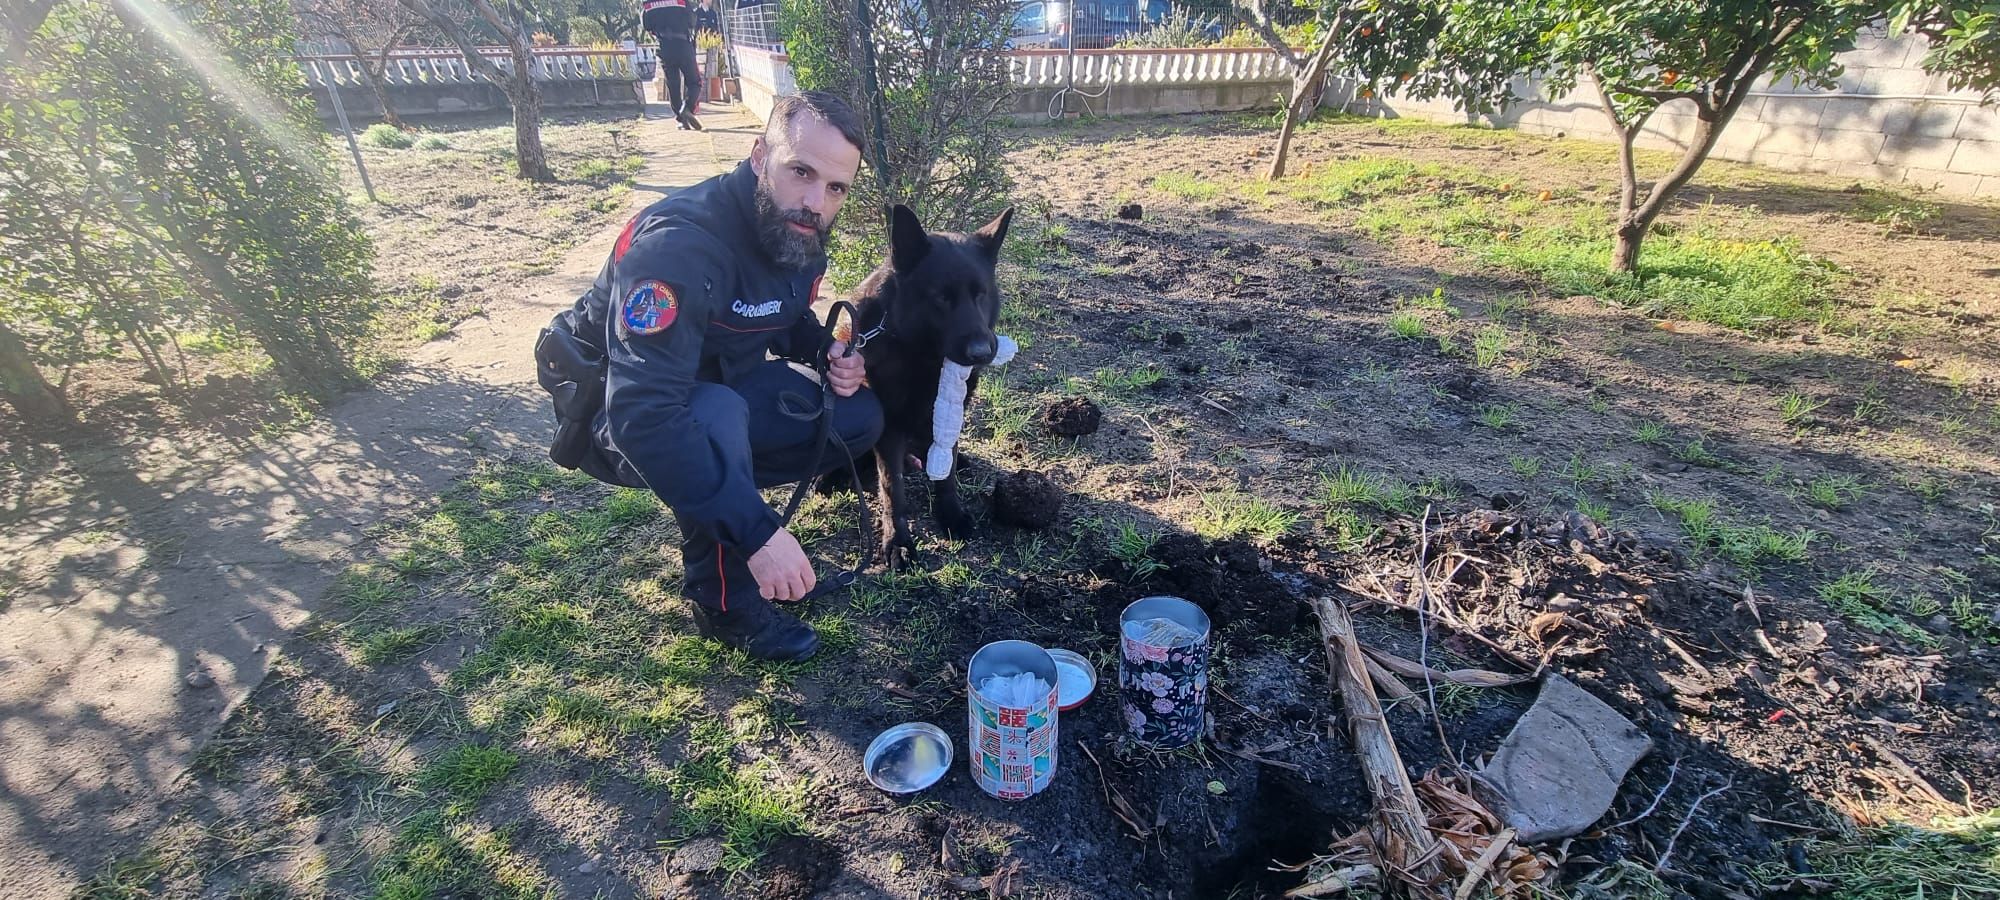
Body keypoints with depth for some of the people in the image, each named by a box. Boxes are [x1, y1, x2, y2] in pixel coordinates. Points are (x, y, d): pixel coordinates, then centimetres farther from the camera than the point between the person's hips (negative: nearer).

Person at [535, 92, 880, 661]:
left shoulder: (797, 234, -9)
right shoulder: (678, 246, -35)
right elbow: (644, 415, -43)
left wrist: (828, 352, -12)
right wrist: (757, 531, -47)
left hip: (721, 387, 7)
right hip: (615, 411, -7)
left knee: (860, 418, -5)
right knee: (717, 417, -39)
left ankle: (716, 490, 4)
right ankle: (727, 604, -16)